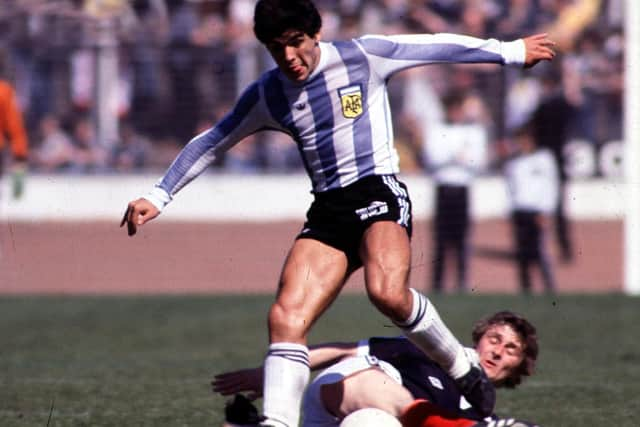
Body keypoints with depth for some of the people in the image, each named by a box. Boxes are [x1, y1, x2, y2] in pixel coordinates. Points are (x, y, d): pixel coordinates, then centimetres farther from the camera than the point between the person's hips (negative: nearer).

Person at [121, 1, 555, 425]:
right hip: (326, 212, 5)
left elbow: (440, 47, 6)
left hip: (380, 193, -4)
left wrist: (512, 51, 15)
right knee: (286, 317, -17)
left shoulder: (362, 57, -4)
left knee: (387, 292, -33)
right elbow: (212, 142, 18)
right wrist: (158, 197, 13)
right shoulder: (266, 96, 6)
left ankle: (466, 373, -11)